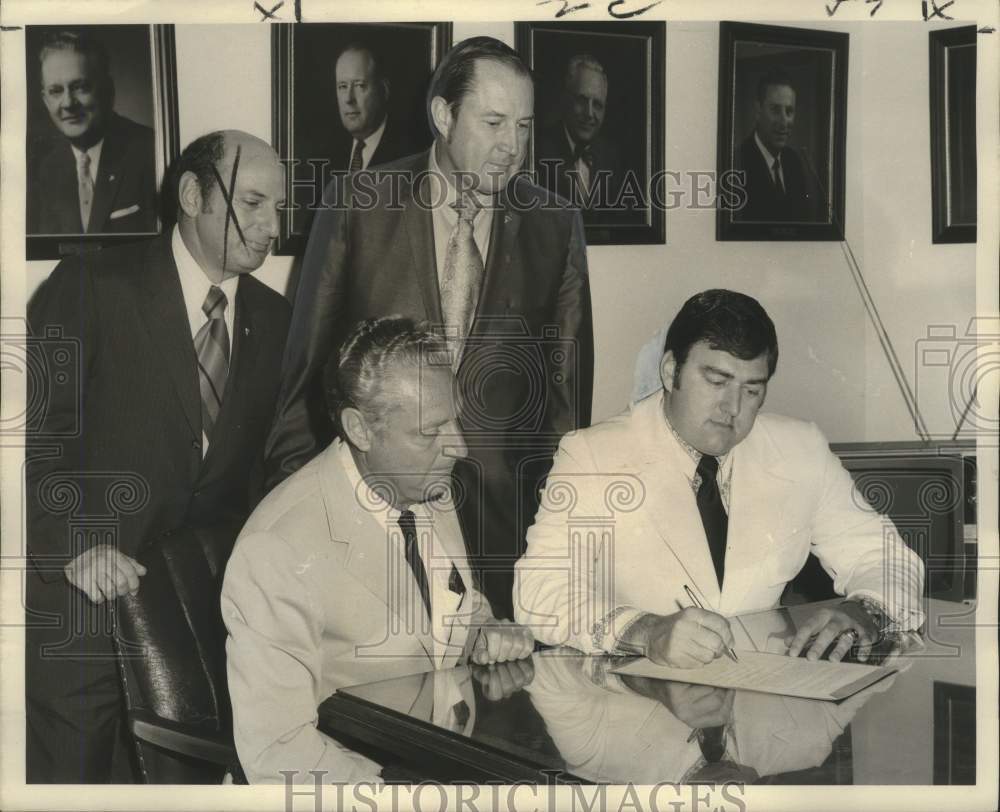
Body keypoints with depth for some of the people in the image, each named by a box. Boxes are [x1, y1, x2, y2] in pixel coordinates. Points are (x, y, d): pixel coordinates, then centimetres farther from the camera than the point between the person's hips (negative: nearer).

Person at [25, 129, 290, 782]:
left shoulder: (274, 319, 8)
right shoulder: (91, 287, -7)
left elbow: (268, 456, 11)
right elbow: (34, 429, -10)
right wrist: (75, 543, -20)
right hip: (84, 597, -4)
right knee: (69, 776, 5)